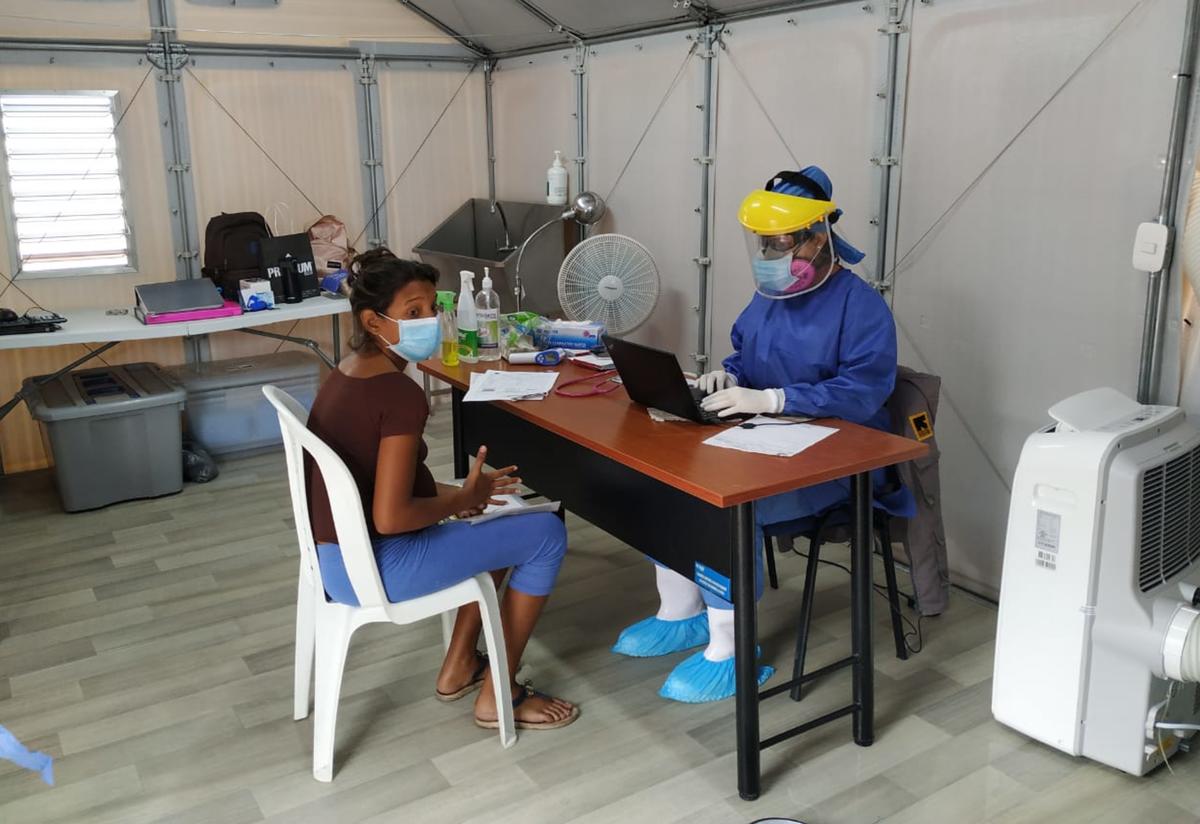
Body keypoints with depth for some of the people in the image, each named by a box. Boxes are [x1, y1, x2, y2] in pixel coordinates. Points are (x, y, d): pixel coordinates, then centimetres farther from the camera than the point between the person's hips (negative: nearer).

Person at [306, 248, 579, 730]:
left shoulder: (347, 374, 6)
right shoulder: (401, 395, -23)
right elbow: (390, 517, -27)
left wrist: (455, 494, 7)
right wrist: (463, 498, -11)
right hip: (373, 566, -10)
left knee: (504, 524, 25)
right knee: (546, 534, -1)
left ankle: (460, 666, 29)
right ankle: (498, 697, 10)